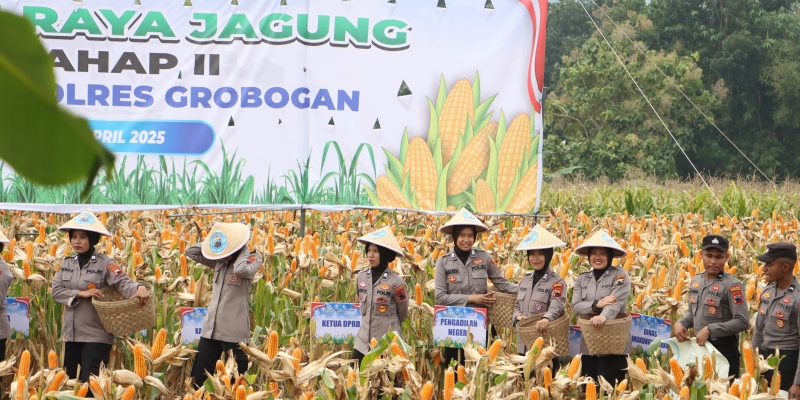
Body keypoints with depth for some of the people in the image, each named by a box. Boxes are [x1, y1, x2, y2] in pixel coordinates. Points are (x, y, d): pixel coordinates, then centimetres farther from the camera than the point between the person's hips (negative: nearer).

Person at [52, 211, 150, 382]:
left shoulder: (105, 263, -7)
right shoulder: (66, 263, 9)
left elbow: (123, 282, -20)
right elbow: (56, 290, 1)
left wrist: (140, 288, -42)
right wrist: (81, 294, -14)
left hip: (96, 334, -5)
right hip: (70, 334, 5)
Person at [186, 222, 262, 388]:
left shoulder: (253, 259, -8)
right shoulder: (218, 261, 10)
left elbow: (241, 269, -30)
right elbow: (190, 252, 13)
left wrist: (243, 250, -14)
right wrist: (211, 241, 4)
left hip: (234, 331, -6)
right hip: (211, 328, 6)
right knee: (197, 377, 9)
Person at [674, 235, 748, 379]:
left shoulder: (731, 285, -14)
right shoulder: (696, 281, 9)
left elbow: (743, 322, -19)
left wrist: (710, 329, -21)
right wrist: (681, 323, 0)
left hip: (723, 348, -7)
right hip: (699, 346, 7)